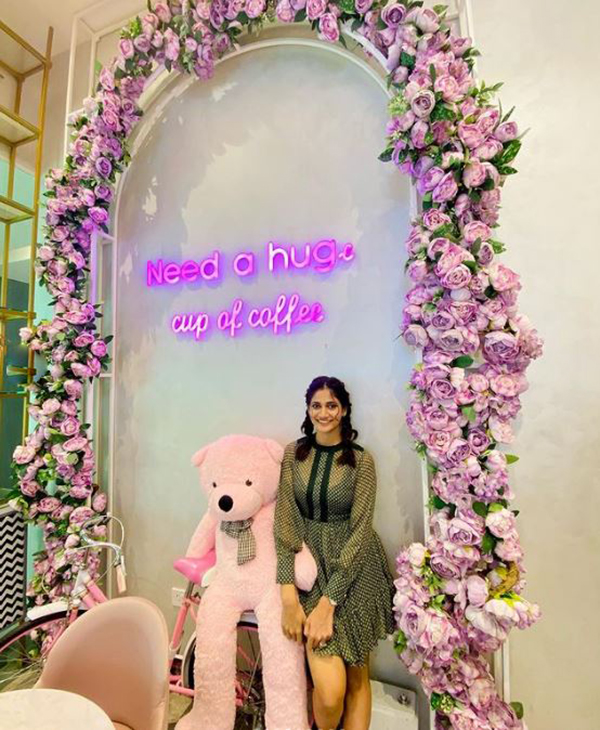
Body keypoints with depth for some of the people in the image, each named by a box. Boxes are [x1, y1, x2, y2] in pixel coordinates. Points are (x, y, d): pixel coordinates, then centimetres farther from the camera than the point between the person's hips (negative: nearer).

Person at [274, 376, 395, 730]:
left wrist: (327, 603, -16)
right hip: (309, 563, 0)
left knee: (357, 678, 12)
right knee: (330, 688, -6)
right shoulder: (293, 454, -3)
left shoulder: (362, 460, -7)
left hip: (354, 568, 0)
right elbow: (285, 522, -7)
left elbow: (360, 531, -11)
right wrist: (289, 596, -14)